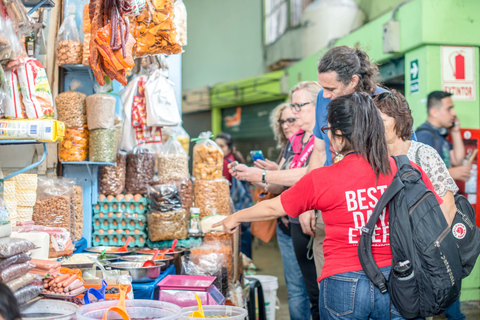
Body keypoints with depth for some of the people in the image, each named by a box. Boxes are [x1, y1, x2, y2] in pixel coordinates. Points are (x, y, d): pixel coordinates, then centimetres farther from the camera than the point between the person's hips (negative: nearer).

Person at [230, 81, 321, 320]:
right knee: (313, 294, 14)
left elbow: (312, 174, -22)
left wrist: (263, 175, -17)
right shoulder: (293, 142, 15)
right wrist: (248, 176, -2)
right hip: (297, 224, 7)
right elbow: (277, 187, 15)